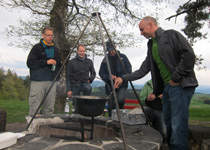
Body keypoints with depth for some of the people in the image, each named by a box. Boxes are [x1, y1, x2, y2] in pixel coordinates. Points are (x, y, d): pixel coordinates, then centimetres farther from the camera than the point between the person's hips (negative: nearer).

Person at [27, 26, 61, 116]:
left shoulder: (55, 49, 18)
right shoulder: (37, 47, 2)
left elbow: (59, 64, 29)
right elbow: (30, 63, -9)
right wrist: (46, 62, -15)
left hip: (52, 81, 5)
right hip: (38, 81, -5)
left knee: (49, 107, 8)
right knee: (35, 107, -5)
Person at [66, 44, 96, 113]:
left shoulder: (89, 62, 3)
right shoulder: (72, 62, -5)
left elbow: (93, 73, 16)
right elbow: (68, 77, -5)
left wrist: (90, 79, -5)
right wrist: (68, 90, -12)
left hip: (84, 83, 1)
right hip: (75, 85, -1)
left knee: (88, 87, -34)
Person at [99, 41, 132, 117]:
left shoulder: (123, 57, 5)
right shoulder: (105, 60, 8)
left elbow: (129, 70, 4)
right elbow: (101, 73, 7)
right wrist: (108, 77, -12)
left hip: (121, 85, -2)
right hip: (110, 86, 2)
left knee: (120, 99, -28)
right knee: (110, 107, 4)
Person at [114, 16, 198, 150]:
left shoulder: (172, 35, -3)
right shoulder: (151, 45, 18)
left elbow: (189, 56, -13)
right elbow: (143, 70, 16)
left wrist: (176, 77, -13)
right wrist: (123, 79, 9)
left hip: (181, 86, -8)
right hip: (166, 87, 8)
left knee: (178, 126, -9)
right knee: (168, 125, 11)